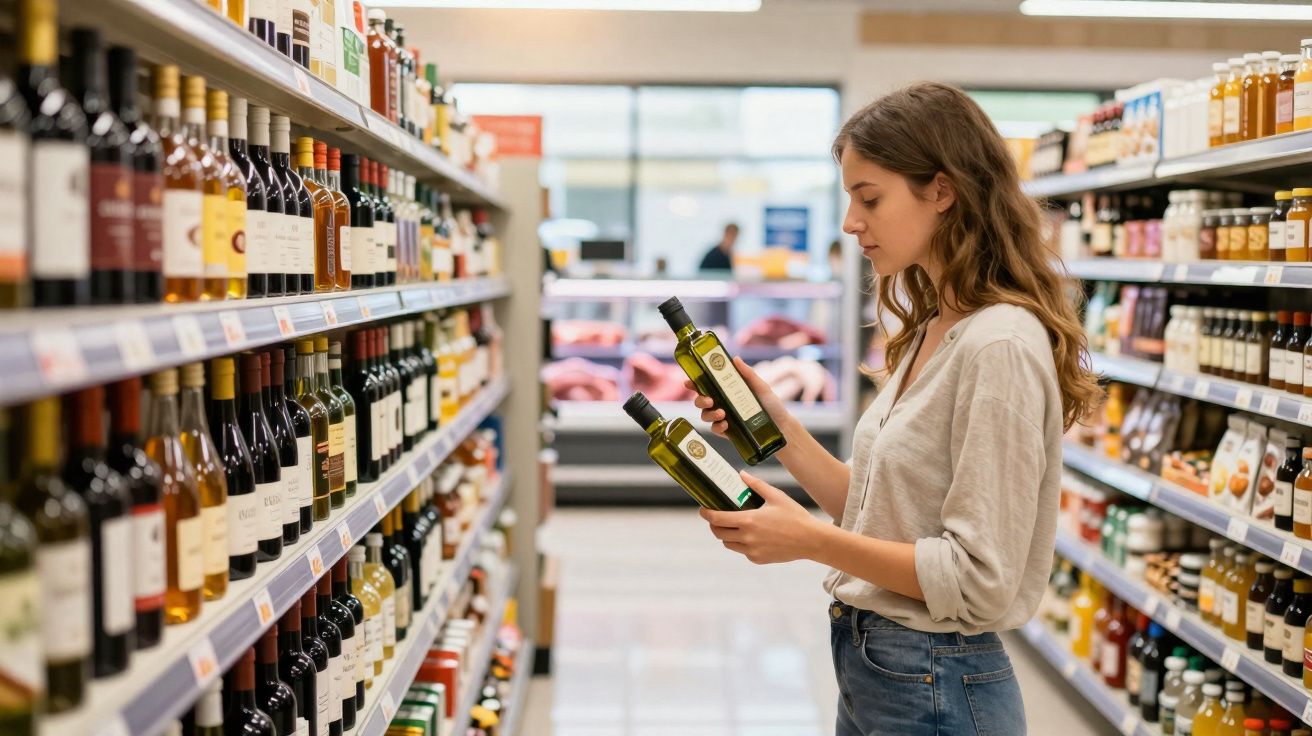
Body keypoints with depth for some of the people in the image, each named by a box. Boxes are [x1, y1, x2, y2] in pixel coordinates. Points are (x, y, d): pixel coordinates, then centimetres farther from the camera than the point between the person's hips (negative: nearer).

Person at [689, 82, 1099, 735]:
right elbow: (880, 516, 9)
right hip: (868, 666, 9)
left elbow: (979, 581, -22)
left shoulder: (1000, 345, -21)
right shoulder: (929, 334, 8)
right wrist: (776, 425, 1)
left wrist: (812, 541, -24)